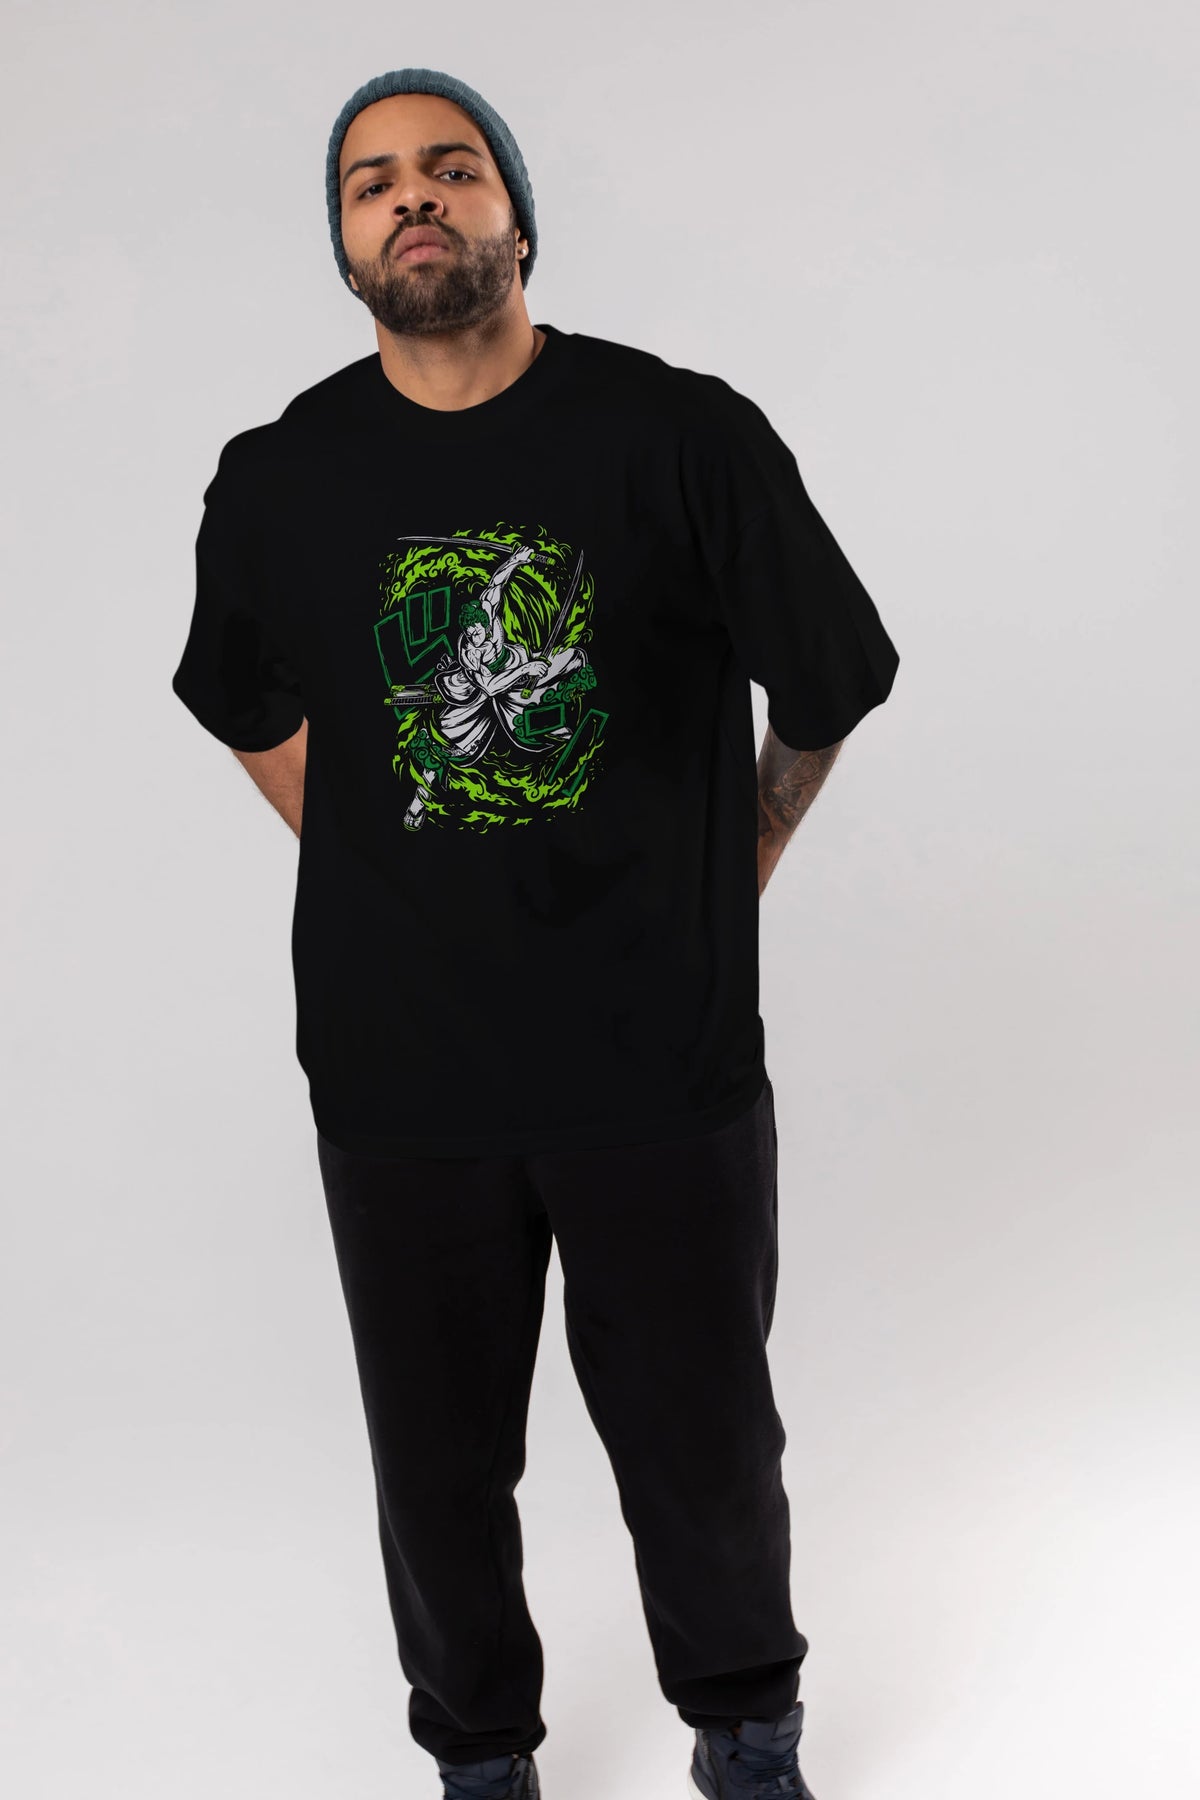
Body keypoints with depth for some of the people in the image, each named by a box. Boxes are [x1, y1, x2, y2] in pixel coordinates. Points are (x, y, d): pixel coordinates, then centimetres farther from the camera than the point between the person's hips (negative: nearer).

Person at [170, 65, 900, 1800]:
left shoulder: (686, 436, -8)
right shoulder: (280, 480, -1)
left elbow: (827, 689, 4)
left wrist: (719, 889, 8)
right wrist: (390, 878, 11)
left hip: (664, 1060, -1)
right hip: (400, 1072, 2)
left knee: (705, 1444, 13)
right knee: (439, 1462, 14)